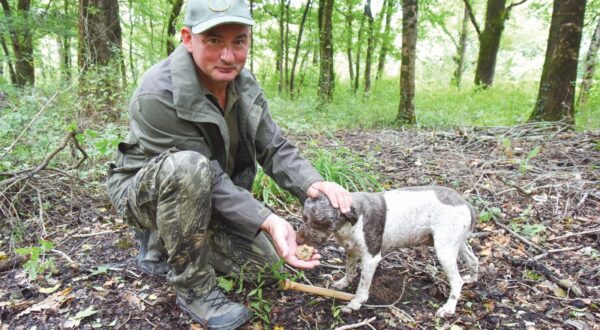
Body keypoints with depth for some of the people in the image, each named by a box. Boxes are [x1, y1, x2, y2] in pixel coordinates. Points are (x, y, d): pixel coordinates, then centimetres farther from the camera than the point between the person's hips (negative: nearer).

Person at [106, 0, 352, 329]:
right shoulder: (157, 96, -31)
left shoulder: (244, 84, -10)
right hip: (144, 191, -6)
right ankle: (194, 288, -18)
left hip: (200, 199, 7)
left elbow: (273, 148, -11)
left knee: (265, 255, 3)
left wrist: (313, 185, -30)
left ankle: (164, 245, 19)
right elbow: (207, 176, -31)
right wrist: (269, 221, -39)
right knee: (189, 167, -39)